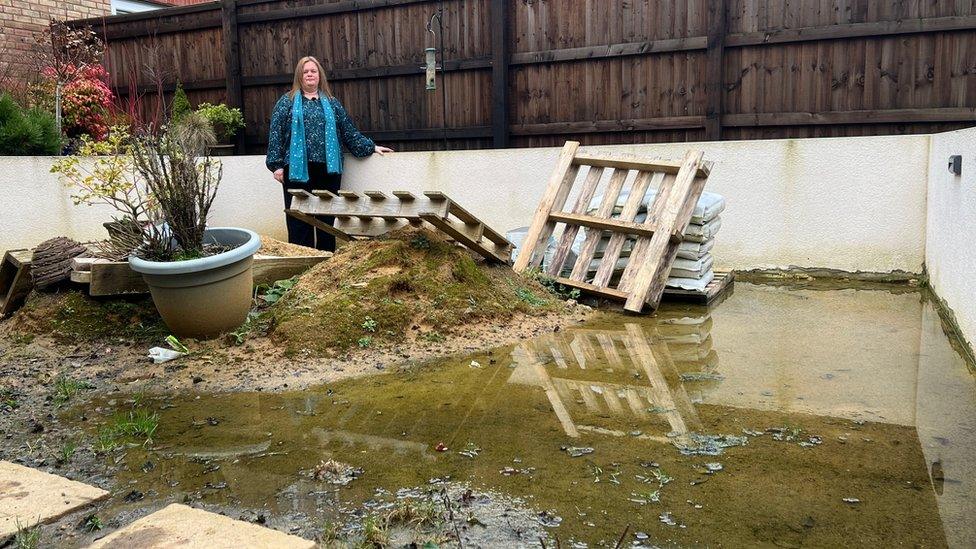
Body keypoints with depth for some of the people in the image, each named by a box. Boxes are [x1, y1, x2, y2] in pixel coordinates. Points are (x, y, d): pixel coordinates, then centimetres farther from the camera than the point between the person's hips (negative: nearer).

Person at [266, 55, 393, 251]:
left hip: (327, 169, 2)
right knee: (299, 219, -2)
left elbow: (349, 131, 16)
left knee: (327, 219, 5)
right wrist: (276, 165, -4)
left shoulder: (331, 102, 15)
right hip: (298, 169, -2)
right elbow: (275, 133, 3)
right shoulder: (288, 102, 8)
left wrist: (371, 147, 10)